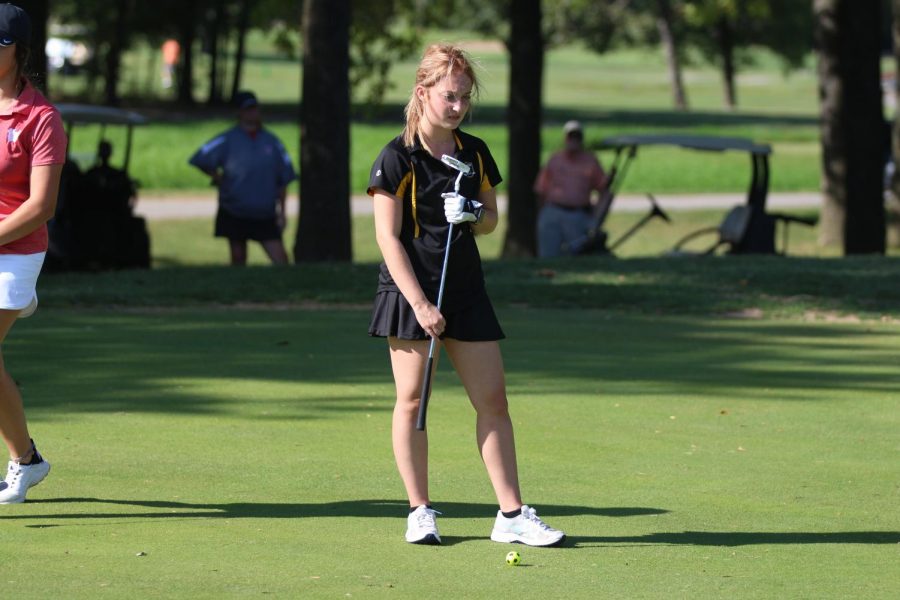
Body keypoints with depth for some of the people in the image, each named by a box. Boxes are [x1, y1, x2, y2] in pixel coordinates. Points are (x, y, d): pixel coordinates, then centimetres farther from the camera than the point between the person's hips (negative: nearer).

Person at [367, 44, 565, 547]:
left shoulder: (475, 153, 8)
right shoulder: (398, 158, -7)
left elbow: (492, 219, 18)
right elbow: (388, 237, -10)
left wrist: (474, 214, -7)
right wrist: (420, 303, -17)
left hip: (466, 288, 5)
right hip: (411, 289, -5)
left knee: (493, 400, 1)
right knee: (412, 400, -1)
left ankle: (512, 515, 3)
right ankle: (421, 512, 9)